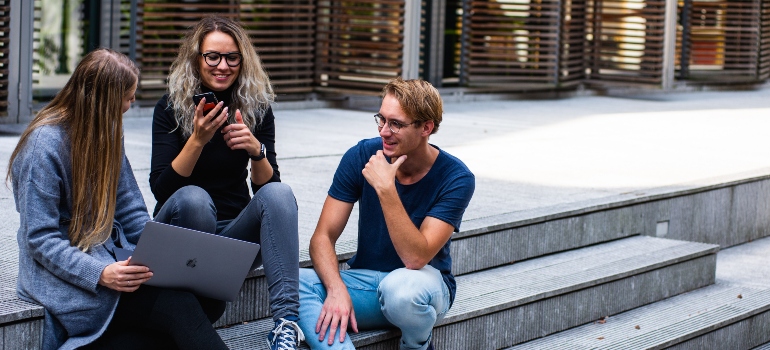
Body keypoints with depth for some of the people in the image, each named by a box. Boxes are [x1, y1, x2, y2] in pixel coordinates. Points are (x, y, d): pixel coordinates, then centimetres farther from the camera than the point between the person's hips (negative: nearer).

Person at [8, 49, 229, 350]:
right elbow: (40, 240, -16)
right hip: (65, 273, -8)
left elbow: (131, 211, 12)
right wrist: (100, 274, -30)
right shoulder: (44, 146, -13)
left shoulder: (107, 134, 12)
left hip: (113, 257, 8)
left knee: (209, 300, -22)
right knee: (179, 306, -30)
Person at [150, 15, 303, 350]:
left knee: (279, 193, -27)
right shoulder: (171, 108, -6)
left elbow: (266, 186, -3)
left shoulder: (256, 108, 1)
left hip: (235, 231, 3)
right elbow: (160, 188, -15)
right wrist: (198, 140, -27)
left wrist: (256, 150, -23)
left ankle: (286, 319, -39)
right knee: (193, 197, -35)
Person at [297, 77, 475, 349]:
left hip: (423, 282, -2)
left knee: (400, 286, -39)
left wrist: (385, 189, -33)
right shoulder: (362, 156, -7)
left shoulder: (456, 178, -16)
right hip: (365, 280, 3)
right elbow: (323, 237, -9)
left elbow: (415, 258, -25)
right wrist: (337, 289, -29)